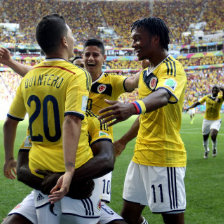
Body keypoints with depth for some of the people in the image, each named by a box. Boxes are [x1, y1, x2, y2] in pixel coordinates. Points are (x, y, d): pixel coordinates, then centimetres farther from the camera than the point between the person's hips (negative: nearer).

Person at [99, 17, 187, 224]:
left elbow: (162, 96, -36)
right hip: (141, 155, 9)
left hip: (164, 157, -9)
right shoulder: (146, 73, 15)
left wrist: (132, 108, -54)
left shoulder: (172, 67, -14)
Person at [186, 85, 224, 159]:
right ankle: (206, 150, 40)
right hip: (206, 120, 3)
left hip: (216, 120, -3)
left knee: (213, 136, -23)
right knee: (205, 138, 10)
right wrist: (189, 107, -9)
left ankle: (214, 148, 11)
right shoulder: (207, 97, 0)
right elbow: (198, 103, 3)